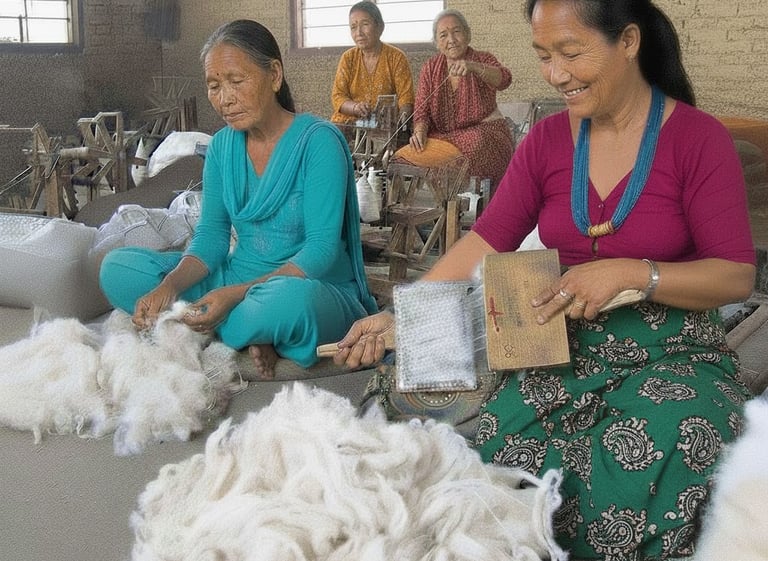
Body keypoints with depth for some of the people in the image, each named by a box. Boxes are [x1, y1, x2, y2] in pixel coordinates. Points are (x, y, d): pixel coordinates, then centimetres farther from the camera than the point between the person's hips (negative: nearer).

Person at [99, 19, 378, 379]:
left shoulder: (317, 141, -13)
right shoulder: (222, 146, 6)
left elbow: (322, 249, -19)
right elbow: (210, 236, 4)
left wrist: (237, 293, -30)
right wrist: (170, 286, -18)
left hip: (318, 289, -6)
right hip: (238, 283, 6)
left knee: (289, 299, -43)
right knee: (117, 268, -7)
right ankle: (252, 336, -15)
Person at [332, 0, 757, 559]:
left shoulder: (698, 138, -7)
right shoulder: (547, 141, 5)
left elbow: (737, 276, -10)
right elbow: (484, 243, 0)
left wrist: (632, 272, -26)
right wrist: (399, 317, -11)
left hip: (674, 356, -3)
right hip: (569, 350, 3)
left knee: (629, 489, -30)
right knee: (491, 451, -22)